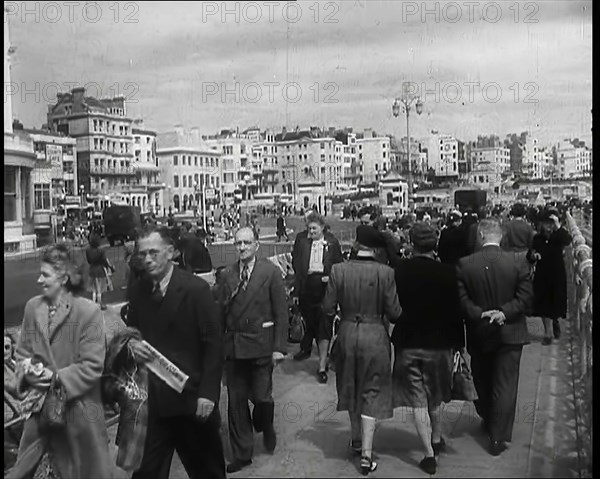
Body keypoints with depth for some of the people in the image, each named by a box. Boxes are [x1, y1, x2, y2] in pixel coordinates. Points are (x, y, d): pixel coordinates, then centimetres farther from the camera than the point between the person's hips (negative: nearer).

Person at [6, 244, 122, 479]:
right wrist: (28, 372, -11)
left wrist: (57, 377, -21)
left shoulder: (88, 312, -16)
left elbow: (93, 365, -15)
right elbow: (23, 351, 9)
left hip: (78, 406, -5)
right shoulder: (32, 306, 0)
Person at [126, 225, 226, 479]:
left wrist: (208, 393, -16)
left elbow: (213, 343, -12)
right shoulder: (138, 290, 3)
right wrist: (132, 343, -8)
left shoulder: (196, 289, -13)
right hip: (153, 397, 4)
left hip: (191, 396, -3)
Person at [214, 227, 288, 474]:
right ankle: (241, 453, 23)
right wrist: (219, 345, -1)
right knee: (236, 400, 8)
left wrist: (279, 347, -9)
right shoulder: (226, 275, 5)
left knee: (261, 397, 1)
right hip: (233, 345, 3)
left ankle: (266, 428, 36)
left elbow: (281, 312, -5)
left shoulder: (271, 272, -5)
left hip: (261, 344, -3)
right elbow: (220, 311, 5)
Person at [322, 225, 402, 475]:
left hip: (347, 335, 2)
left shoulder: (338, 270, -11)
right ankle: (366, 453, 9)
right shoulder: (386, 273, -14)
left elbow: (328, 309, -6)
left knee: (351, 388, 22)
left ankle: (357, 439, 39)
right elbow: (394, 313, -11)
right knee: (372, 393, 9)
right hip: (375, 336, -2)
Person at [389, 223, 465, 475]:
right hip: (439, 343, 1)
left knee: (418, 401, 8)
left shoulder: (399, 269, -12)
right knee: (435, 398, 23)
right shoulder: (447, 271, -12)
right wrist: (458, 344, 1)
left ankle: (429, 454, 8)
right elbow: (456, 311, -8)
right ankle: (437, 440, 40)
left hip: (407, 343, -1)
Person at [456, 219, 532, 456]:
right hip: (509, 333, -1)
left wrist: (479, 315, -13)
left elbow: (461, 299, -13)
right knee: (505, 386, 5)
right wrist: (504, 313, -14)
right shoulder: (517, 264, -10)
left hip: (478, 333, 1)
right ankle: (499, 437, 6)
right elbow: (525, 297, -12)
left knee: (482, 383, 21)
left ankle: (488, 420, 41)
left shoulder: (464, 265, -10)